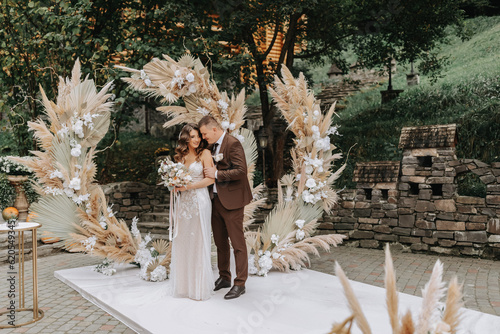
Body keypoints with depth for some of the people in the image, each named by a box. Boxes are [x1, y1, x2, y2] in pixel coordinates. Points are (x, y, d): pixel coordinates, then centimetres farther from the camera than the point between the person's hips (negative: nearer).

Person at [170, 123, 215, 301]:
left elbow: (210, 179, -10)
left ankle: (200, 287, 12)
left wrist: (187, 186, -14)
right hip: (183, 201, 5)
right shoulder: (181, 155, 13)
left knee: (199, 243, 0)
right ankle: (184, 284, 20)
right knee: (182, 242, 7)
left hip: (199, 201, -5)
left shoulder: (204, 153, -3)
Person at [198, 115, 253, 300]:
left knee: (237, 243, 0)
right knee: (220, 242, 16)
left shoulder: (233, 143, -13)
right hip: (216, 200, 9)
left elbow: (240, 171, -21)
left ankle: (240, 284, 9)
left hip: (231, 201, -9)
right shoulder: (212, 146, 13)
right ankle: (224, 278, 30)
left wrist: (216, 174, -19)